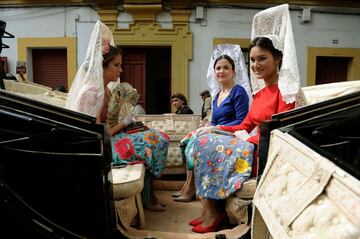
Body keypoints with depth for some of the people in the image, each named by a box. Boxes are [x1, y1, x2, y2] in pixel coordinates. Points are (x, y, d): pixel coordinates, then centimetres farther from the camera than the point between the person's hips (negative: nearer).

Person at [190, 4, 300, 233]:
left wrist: (249, 140, -19)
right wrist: (216, 129, 2)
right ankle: (210, 210, -7)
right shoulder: (260, 92, 16)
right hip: (251, 145, 8)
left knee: (212, 147, -18)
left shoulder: (285, 90, -10)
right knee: (204, 139, -6)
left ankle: (214, 213, -3)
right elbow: (246, 125, 13)